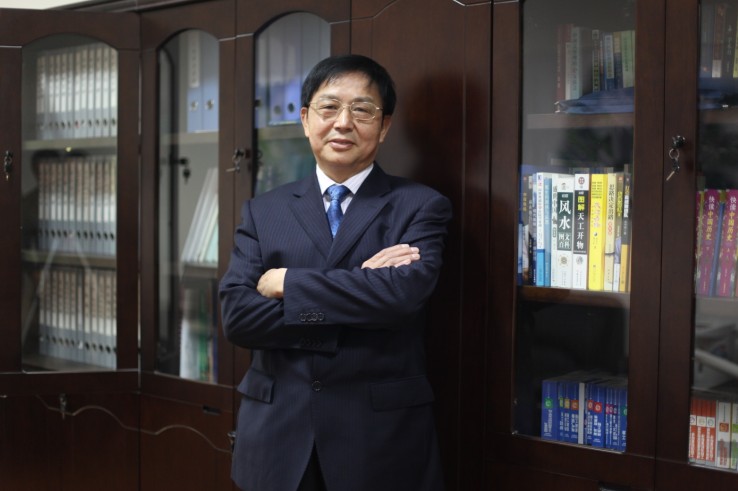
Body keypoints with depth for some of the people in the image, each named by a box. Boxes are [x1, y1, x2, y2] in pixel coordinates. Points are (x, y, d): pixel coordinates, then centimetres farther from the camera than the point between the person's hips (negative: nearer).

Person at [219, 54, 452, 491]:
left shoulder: (421, 207, -2)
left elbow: (404, 293, -20)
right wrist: (359, 288, -15)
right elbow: (237, 315, -7)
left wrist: (286, 283, -11)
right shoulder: (263, 212, 6)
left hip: (381, 439, -2)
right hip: (277, 435, 2)